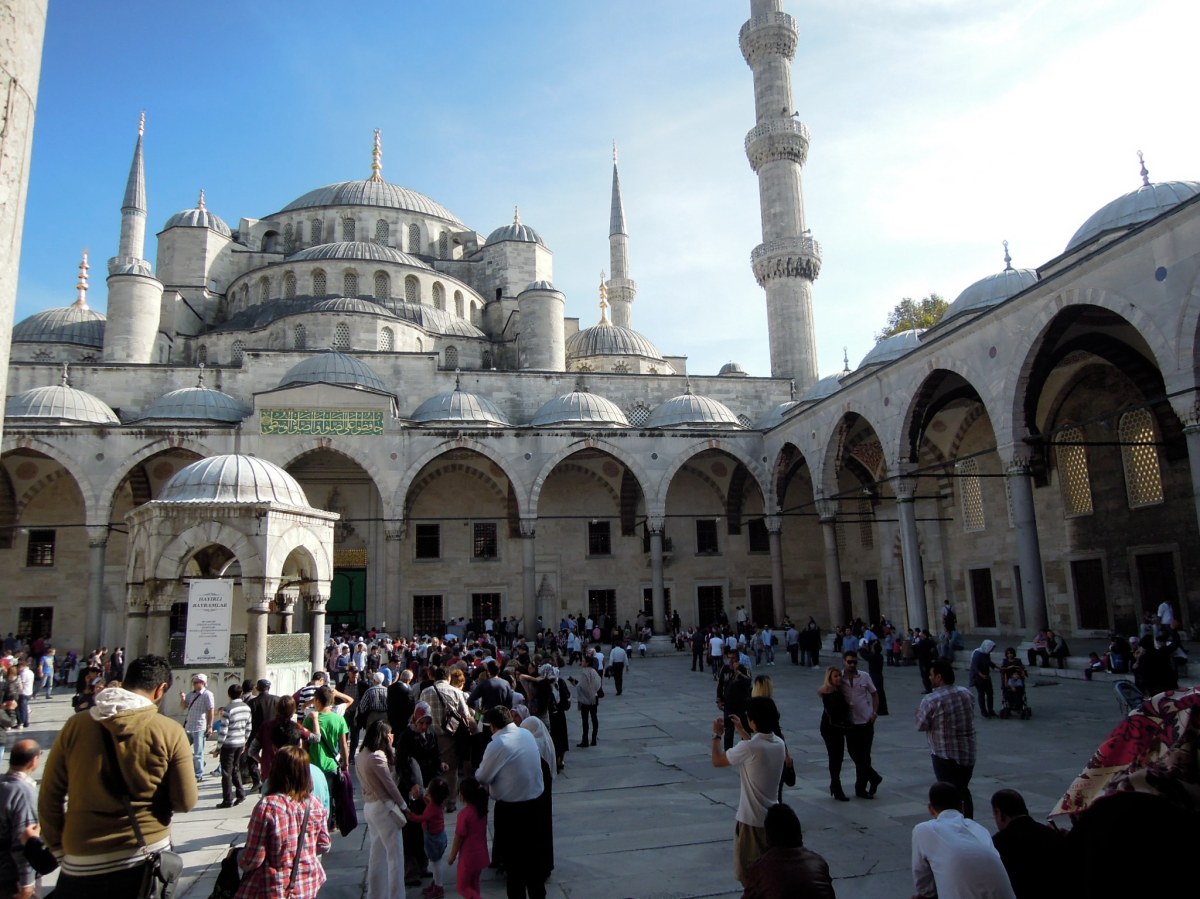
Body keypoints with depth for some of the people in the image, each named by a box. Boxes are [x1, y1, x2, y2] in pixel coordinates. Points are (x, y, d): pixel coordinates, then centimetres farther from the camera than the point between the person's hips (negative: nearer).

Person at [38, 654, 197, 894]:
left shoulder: (76, 725, -4)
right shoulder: (170, 732, -11)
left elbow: (49, 796, 3)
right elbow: (185, 802, -8)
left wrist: (58, 846, 15)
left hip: (85, 863, 1)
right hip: (149, 857, -1)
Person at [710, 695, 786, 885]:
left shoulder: (749, 747, -25)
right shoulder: (779, 744, -4)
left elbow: (717, 761, -11)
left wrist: (717, 735, 3)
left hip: (751, 820, -7)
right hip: (772, 817, 7)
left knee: (749, 874, 9)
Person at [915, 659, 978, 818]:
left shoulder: (930, 700, -19)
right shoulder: (966, 693, 1)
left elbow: (921, 726, -11)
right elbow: (971, 716, 14)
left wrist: (919, 713, 8)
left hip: (945, 756, -6)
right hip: (969, 753, 7)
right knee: (963, 791, 23)